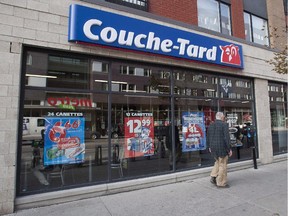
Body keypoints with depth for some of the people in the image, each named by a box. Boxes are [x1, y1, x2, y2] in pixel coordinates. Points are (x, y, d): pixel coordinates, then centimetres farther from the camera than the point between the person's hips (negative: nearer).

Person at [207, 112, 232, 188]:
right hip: (222, 147, -6)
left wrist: (209, 147, 23)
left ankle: (213, 177, 15)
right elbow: (227, 137, -17)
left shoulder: (211, 125, 8)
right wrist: (229, 149, -11)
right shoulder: (224, 125, -11)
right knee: (222, 164, 5)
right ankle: (221, 183, 14)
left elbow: (208, 137, 13)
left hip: (213, 147, 6)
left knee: (218, 162, 24)